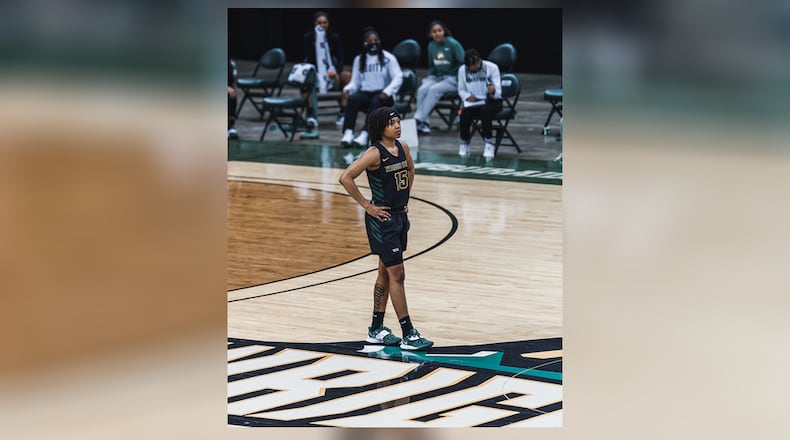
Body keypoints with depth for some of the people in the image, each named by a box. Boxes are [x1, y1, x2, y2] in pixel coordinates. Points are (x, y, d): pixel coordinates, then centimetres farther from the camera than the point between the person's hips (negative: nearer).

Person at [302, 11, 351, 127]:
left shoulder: (334, 37, -4)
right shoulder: (309, 37, -6)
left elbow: (340, 58, -12)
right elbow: (308, 59, -16)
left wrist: (336, 73, -33)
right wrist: (315, 43, -28)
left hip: (331, 70, 1)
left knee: (347, 76, -29)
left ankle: (343, 113, -25)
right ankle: (311, 114, -30)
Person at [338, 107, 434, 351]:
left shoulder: (403, 148, 5)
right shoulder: (375, 154, -17)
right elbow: (345, 178, -23)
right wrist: (367, 206, -18)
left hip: (400, 216, 8)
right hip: (382, 219, -8)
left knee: (386, 274, 14)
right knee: (396, 275, -6)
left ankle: (376, 329, 23)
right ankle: (408, 335, -3)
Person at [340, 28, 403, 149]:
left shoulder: (388, 58, 2)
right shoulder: (359, 59, 13)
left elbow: (398, 78, -7)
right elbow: (355, 81, 10)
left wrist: (387, 92, -23)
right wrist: (348, 88, -13)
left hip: (383, 95, -2)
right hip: (365, 93, 3)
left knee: (376, 101, -38)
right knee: (352, 98, -32)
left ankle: (364, 134, -48)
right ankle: (348, 133, -45)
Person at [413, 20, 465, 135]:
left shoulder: (453, 44, -9)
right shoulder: (431, 46, 8)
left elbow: (463, 63, -8)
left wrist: (450, 73, -13)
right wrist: (429, 77, 4)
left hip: (453, 79, -5)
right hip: (436, 77, 5)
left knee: (434, 89, -31)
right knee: (422, 90, -24)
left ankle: (418, 119, -28)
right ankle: (425, 122, -27)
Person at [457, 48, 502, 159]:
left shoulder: (492, 68, -12)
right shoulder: (462, 70, -3)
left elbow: (498, 93, -15)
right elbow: (461, 90, 11)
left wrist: (493, 91, -39)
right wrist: (467, 96, -12)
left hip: (492, 101, -3)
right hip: (472, 102, 3)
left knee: (485, 111, -37)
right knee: (465, 113, -30)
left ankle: (489, 144, -28)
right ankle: (464, 143, -7)